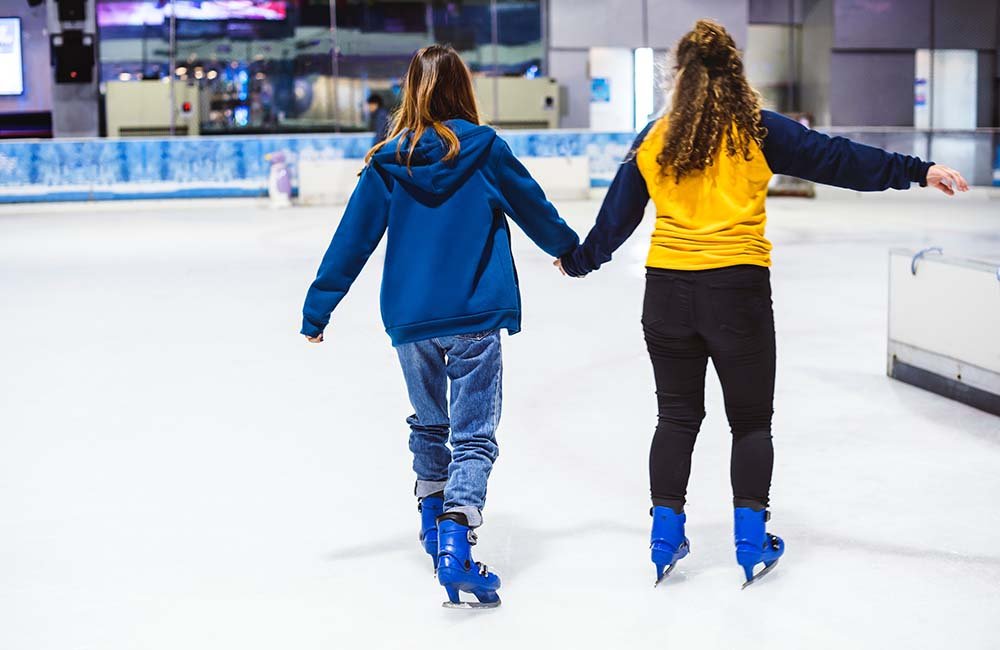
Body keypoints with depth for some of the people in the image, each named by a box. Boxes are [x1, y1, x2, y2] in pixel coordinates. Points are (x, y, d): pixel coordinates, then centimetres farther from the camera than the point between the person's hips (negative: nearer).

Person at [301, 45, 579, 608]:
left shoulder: (388, 161, 0)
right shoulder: (485, 149, -4)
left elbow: (353, 240, 2)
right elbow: (534, 208, 10)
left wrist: (318, 308, 10)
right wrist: (570, 248, 29)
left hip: (410, 318, 3)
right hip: (476, 317, -3)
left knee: (429, 424, 24)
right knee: (474, 435, -1)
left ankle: (434, 520, 39)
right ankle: (455, 539, -20)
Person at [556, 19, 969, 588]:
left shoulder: (654, 140, 5)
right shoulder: (758, 131, -4)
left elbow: (616, 216, 12)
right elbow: (834, 158, -8)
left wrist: (579, 260, 28)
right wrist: (917, 171, -5)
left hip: (667, 290, 3)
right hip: (738, 290, -3)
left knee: (677, 417, 15)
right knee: (751, 420, 12)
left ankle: (665, 536, 17)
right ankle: (752, 540, 13)